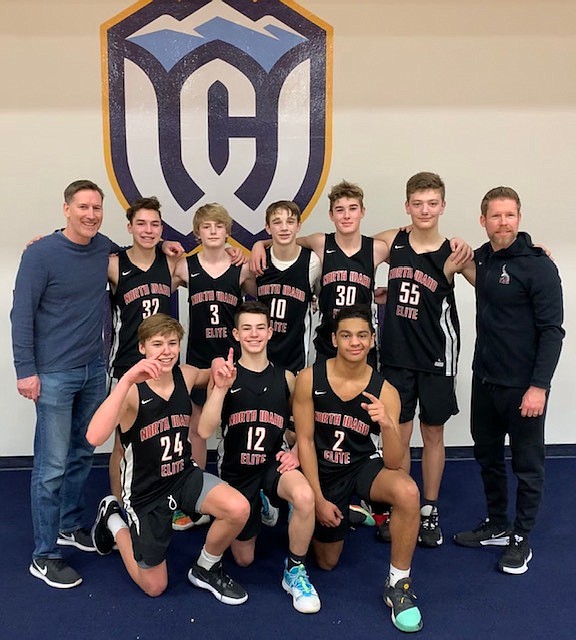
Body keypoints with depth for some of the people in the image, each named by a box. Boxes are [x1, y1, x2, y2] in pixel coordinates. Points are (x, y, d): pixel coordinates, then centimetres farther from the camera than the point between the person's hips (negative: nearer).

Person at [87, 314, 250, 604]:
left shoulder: (185, 375, -9)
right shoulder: (131, 390, -25)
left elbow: (212, 375, 17)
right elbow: (95, 437, -42)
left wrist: (218, 365, -8)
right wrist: (127, 379, -47)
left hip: (184, 474, 4)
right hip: (145, 490, -4)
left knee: (238, 509, -26)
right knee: (155, 587, 12)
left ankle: (206, 569, 6)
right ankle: (112, 520, 35)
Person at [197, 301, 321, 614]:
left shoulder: (285, 377, -1)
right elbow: (205, 430, -19)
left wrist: (296, 453, -9)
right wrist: (221, 386, -29)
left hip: (274, 465, 0)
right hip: (236, 472, 0)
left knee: (305, 496, -36)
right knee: (244, 559, 12)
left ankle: (295, 571, -10)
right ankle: (259, 510, 45)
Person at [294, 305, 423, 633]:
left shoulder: (385, 391, -16)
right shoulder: (309, 379, -16)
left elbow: (394, 465, -19)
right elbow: (305, 440, -10)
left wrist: (387, 425, -39)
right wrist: (319, 498, -11)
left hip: (364, 465, -1)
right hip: (323, 472, 1)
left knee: (408, 492, -34)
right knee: (327, 562, 12)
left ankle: (398, 584, -11)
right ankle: (347, 514, 46)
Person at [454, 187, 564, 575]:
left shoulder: (537, 266, -14)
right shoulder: (483, 257, 5)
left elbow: (552, 331, -15)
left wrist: (539, 386, -19)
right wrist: (464, 267, 5)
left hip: (523, 386, -7)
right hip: (484, 380, 7)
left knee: (527, 465, 8)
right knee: (487, 455, 17)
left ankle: (521, 539, 23)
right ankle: (497, 526, 34)